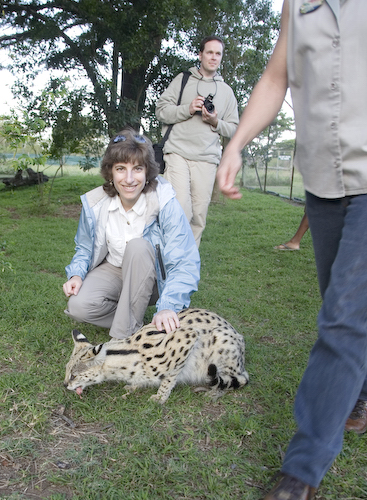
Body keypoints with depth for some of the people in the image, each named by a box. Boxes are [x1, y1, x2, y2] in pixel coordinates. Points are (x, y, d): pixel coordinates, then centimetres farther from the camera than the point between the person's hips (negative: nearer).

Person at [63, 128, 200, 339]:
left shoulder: (165, 203, -24)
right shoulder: (94, 203, -12)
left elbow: (185, 263, -27)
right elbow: (84, 249, 6)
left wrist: (168, 306, -43)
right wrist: (77, 274, -16)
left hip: (152, 279, -2)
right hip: (112, 270, 3)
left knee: (138, 246, -35)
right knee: (78, 306, -25)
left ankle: (125, 333, -21)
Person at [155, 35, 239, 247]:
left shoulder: (226, 90, 20)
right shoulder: (183, 79, 13)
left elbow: (234, 128, 18)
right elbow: (161, 110, 6)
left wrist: (216, 122, -3)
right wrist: (188, 109, -9)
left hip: (207, 159, 3)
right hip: (178, 153, -3)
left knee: (199, 215, 0)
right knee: (180, 209, -17)